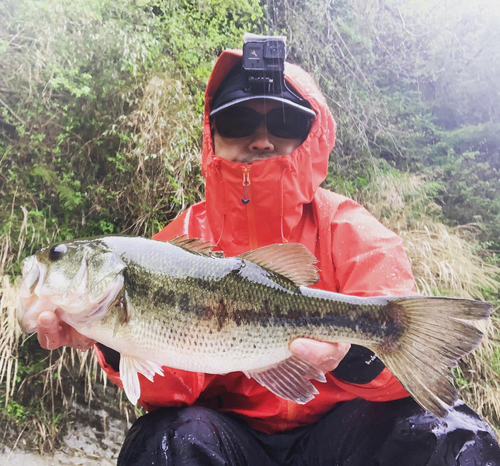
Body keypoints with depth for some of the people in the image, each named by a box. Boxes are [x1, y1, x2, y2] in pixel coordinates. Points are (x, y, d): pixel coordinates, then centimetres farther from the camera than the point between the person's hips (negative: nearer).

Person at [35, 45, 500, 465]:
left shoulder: (348, 229, -5)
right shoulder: (187, 237, -3)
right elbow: (174, 384, -11)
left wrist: (350, 352, -40)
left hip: (335, 428, 0)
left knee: (446, 428, -25)